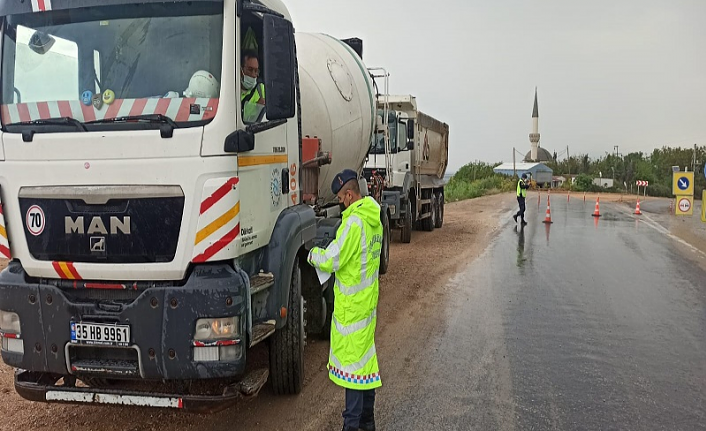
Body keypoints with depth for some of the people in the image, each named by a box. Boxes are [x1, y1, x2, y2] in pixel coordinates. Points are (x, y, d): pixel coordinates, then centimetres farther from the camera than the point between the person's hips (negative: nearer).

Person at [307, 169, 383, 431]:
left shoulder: (354, 222, -21)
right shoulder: (374, 219, 8)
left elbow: (331, 261, -19)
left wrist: (313, 254, 1)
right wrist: (329, 252, 9)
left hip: (351, 304, -9)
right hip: (368, 300, 9)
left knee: (352, 359, -2)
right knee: (366, 357, 16)